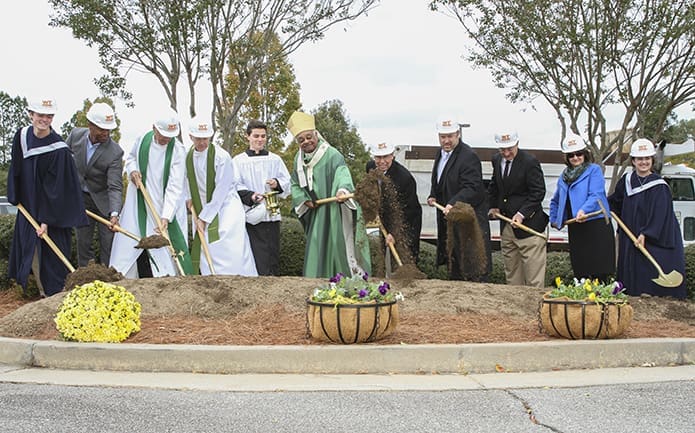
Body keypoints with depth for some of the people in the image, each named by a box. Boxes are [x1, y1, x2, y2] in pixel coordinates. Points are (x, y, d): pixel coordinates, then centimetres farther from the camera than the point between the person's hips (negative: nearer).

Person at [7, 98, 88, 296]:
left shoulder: (59, 149, -19)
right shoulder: (22, 136, -3)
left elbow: (57, 187, -19)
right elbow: (16, 171, 10)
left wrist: (47, 220, -20)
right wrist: (15, 197, 8)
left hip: (52, 210, -5)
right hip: (28, 207, 5)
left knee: (51, 254, -1)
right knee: (30, 251, 10)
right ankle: (43, 293, 24)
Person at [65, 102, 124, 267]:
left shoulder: (115, 152, -24)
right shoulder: (76, 135, -12)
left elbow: (115, 187, -27)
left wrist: (114, 214, -40)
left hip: (104, 200, -3)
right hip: (80, 198, 3)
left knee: (109, 244, -1)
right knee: (83, 243, 9)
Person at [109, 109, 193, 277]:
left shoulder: (178, 150, -16)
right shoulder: (142, 139, -4)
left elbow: (175, 187, -20)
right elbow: (130, 157, 20)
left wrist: (166, 217, -29)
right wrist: (132, 170, -4)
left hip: (165, 206, -3)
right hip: (139, 204, 4)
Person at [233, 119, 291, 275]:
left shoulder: (275, 160, 14)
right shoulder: (239, 160, 6)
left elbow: (287, 182, 11)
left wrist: (277, 184, -10)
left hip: (272, 214, 3)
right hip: (251, 215, -3)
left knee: (273, 257, 5)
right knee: (258, 260, -10)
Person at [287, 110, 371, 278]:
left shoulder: (332, 155, -13)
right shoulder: (299, 159, 8)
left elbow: (342, 173, -30)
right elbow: (295, 185, 17)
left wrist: (342, 190, -51)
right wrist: (304, 200, -1)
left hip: (334, 212, -6)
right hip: (315, 214, 6)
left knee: (337, 249, -7)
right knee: (317, 255, 9)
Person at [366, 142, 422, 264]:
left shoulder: (404, 177, -30)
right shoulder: (370, 167, -10)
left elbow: (409, 209, -26)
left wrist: (393, 232, -28)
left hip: (407, 220, -6)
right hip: (386, 219, 7)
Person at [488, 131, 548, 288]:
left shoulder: (530, 162, -13)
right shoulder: (496, 160, 7)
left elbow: (538, 192, -14)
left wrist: (522, 214, -21)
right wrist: (494, 206, 13)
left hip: (529, 223, -7)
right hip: (506, 224, 7)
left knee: (533, 272, -4)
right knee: (511, 271, 14)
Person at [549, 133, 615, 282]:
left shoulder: (594, 170, 0)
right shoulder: (564, 176, 18)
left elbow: (596, 195, -16)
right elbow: (555, 201, 32)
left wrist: (584, 210, -32)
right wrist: (554, 219, 21)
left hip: (595, 224, -6)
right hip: (575, 229, 6)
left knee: (599, 273, -9)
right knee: (579, 273, 9)